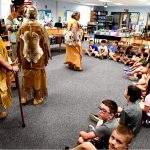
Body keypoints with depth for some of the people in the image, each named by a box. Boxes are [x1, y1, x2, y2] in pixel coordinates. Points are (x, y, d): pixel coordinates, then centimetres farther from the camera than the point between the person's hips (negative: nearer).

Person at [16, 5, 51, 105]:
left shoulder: (22, 28, -5)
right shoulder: (41, 28, -13)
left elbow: (18, 44, 2)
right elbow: (46, 43, -8)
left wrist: (20, 57, 14)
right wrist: (47, 57, 5)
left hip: (25, 58, 3)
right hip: (38, 57, -2)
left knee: (26, 77, 16)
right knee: (38, 77, 10)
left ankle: (24, 97, 26)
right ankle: (38, 98, 20)